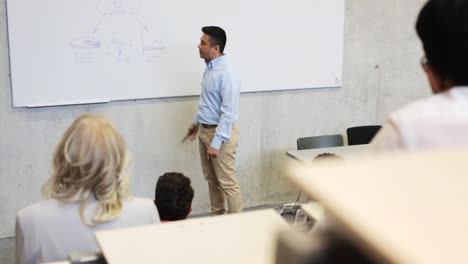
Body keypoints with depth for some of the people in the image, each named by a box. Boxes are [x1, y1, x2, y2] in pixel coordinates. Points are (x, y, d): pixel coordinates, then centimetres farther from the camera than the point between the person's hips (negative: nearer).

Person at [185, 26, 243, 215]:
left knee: (227, 182, -1)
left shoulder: (227, 73, -22)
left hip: (220, 133, -9)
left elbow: (228, 112, -24)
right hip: (204, 130, 9)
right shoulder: (210, 67, 7)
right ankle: (217, 216, 31)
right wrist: (196, 123, 25)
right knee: (211, 179, 18)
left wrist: (216, 143, -25)